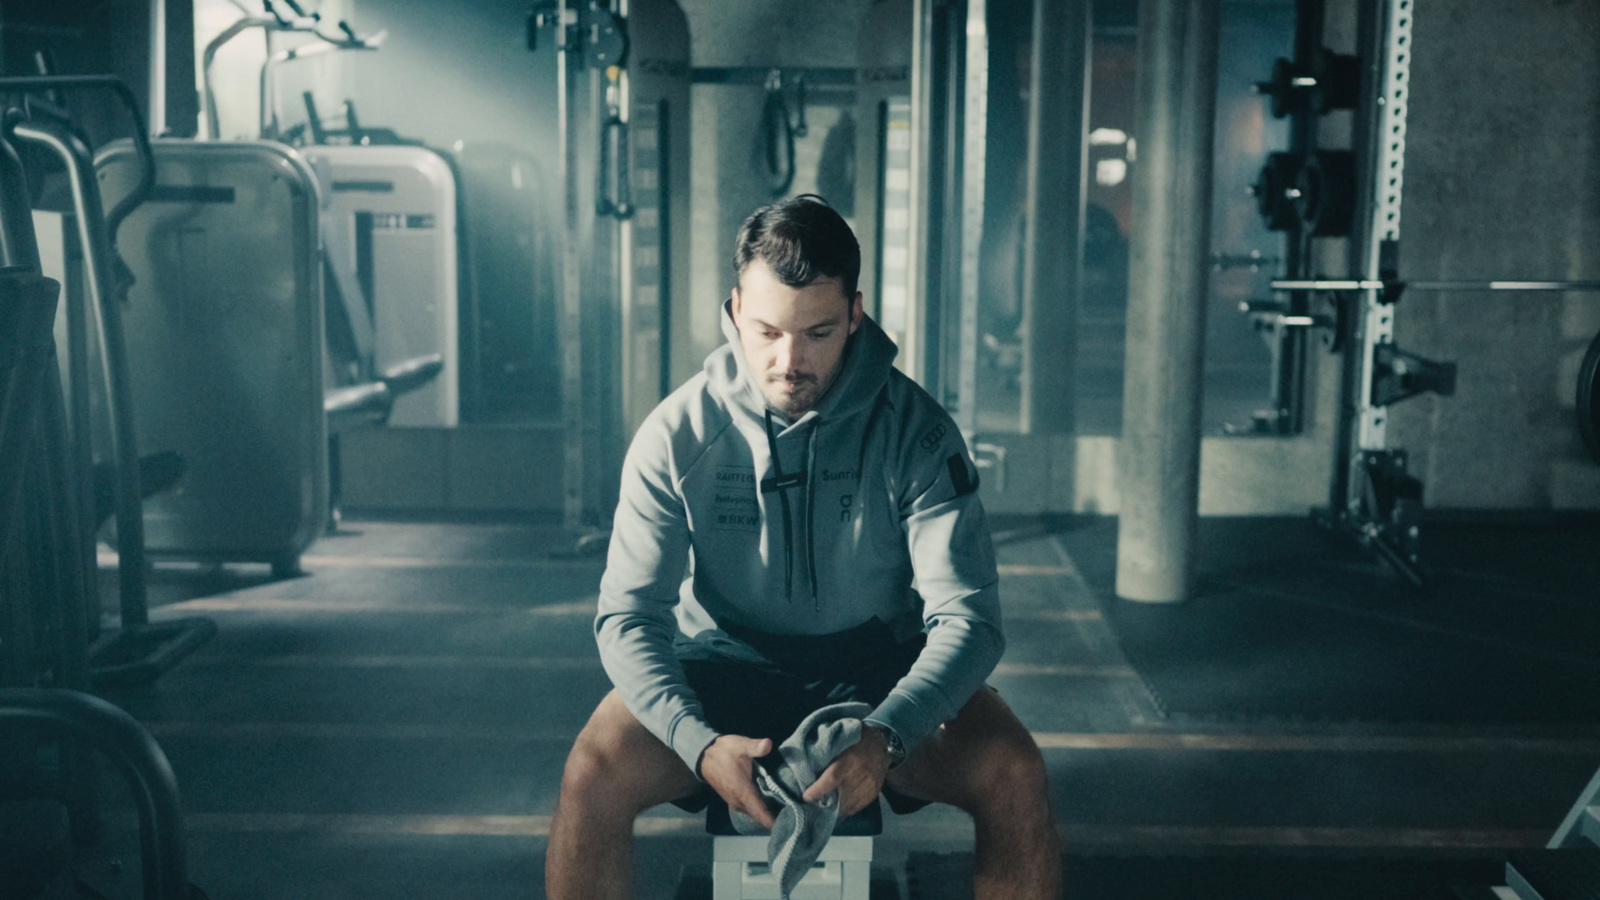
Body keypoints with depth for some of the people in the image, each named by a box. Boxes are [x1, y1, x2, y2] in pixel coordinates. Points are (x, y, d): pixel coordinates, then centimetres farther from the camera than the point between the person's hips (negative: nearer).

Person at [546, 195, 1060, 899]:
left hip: (878, 670, 0)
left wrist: (885, 737, -37)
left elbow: (966, 616, -18)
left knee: (1015, 773, -25)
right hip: (722, 668, 0)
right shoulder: (676, 434, -12)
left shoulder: (917, 431, -13)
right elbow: (628, 615, -14)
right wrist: (699, 742, -33)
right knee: (592, 773, -26)